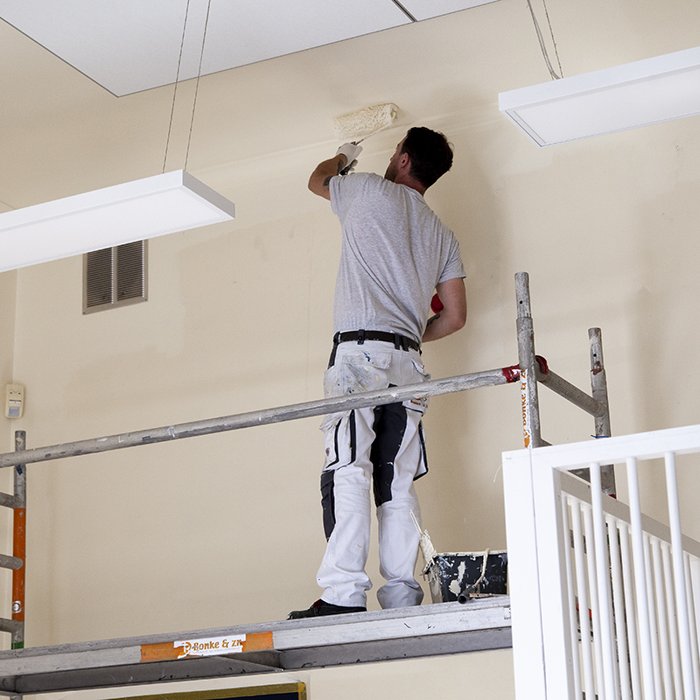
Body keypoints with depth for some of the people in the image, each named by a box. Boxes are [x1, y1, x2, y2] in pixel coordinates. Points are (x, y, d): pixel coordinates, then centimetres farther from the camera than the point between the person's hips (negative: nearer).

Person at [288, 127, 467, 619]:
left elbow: (318, 179, 28)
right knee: (398, 481, 4)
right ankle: (402, 592, -2)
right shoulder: (442, 234, 21)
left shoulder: (371, 191, 7)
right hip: (408, 362, 6)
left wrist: (344, 157, 49)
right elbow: (455, 316, 17)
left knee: (348, 472, -13)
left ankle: (344, 593, -21)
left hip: (359, 351, -6)